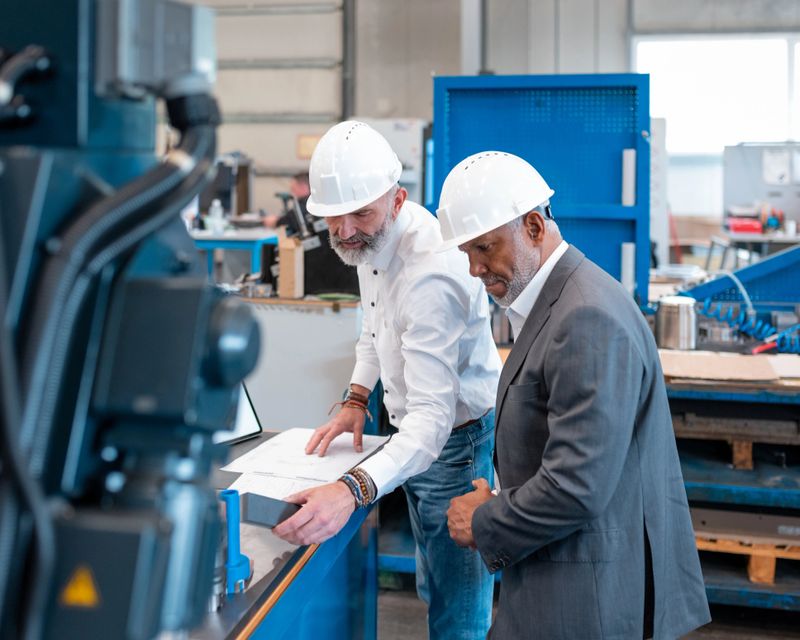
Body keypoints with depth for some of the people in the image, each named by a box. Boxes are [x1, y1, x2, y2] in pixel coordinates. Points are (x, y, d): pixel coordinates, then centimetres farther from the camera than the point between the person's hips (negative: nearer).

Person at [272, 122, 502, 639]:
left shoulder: (429, 272, -34)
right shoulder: (373, 236, -4)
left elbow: (432, 414, -40)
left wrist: (354, 489, -53)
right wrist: (357, 399, 2)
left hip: (457, 436, -9)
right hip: (417, 433, 9)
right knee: (433, 586, 24)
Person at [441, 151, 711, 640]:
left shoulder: (588, 319, -22)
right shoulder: (552, 301, 9)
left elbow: (578, 486, -25)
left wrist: (485, 524, -11)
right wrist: (500, 507, 2)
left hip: (587, 599, -9)